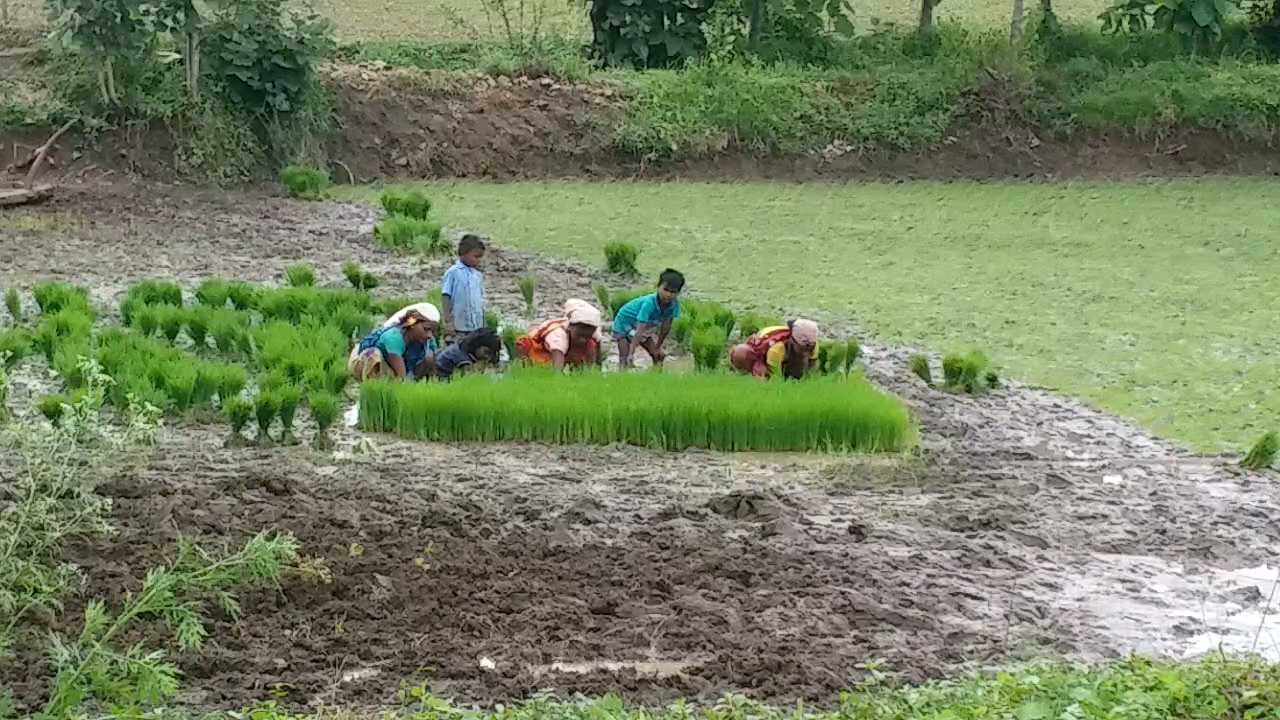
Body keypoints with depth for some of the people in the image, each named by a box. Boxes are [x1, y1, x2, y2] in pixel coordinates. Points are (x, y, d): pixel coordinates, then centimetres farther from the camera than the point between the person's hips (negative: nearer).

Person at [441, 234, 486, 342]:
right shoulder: (453, 273, -7)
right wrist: (448, 321, -11)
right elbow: (446, 297, -7)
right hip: (458, 327, -6)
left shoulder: (478, 275, 10)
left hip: (477, 328, 6)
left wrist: (484, 325, 15)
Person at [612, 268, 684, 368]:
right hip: (624, 322, -7)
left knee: (658, 355, 2)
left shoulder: (674, 305, -23)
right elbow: (639, 332, -43)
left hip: (646, 327, 7)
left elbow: (666, 327, -7)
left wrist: (658, 346, 1)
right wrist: (630, 354, -46)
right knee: (625, 359, -15)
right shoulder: (649, 303, -40)